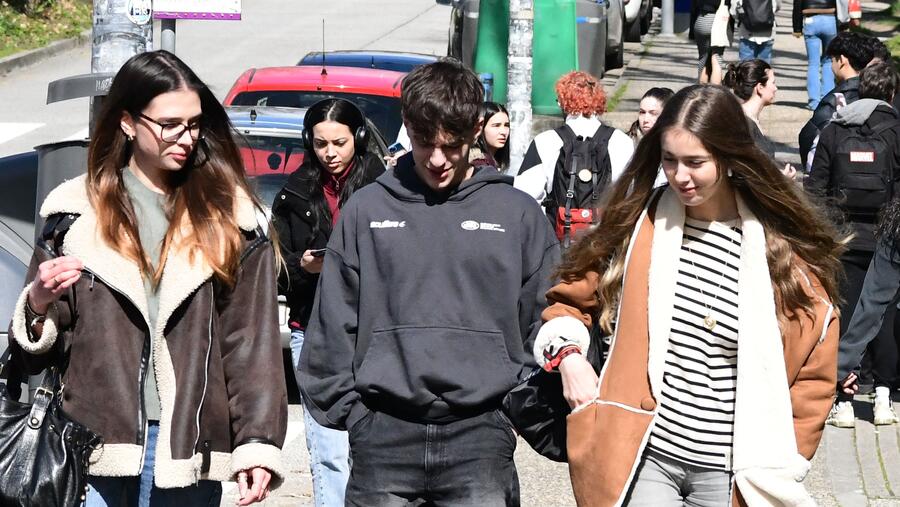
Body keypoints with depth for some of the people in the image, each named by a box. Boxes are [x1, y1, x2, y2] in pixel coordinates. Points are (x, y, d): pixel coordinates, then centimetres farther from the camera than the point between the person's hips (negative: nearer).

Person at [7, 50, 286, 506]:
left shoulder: (228, 219, 8)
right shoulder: (78, 213, 7)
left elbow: (252, 340, 5)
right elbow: (35, 350, 11)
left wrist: (258, 443, -4)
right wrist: (39, 306, -12)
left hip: (188, 451, 1)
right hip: (97, 449, 0)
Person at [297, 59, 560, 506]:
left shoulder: (516, 213, 5)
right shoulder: (366, 210, 7)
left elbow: (546, 322, 8)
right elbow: (334, 323, 8)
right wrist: (345, 407, 3)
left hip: (480, 435, 0)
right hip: (383, 435, 1)